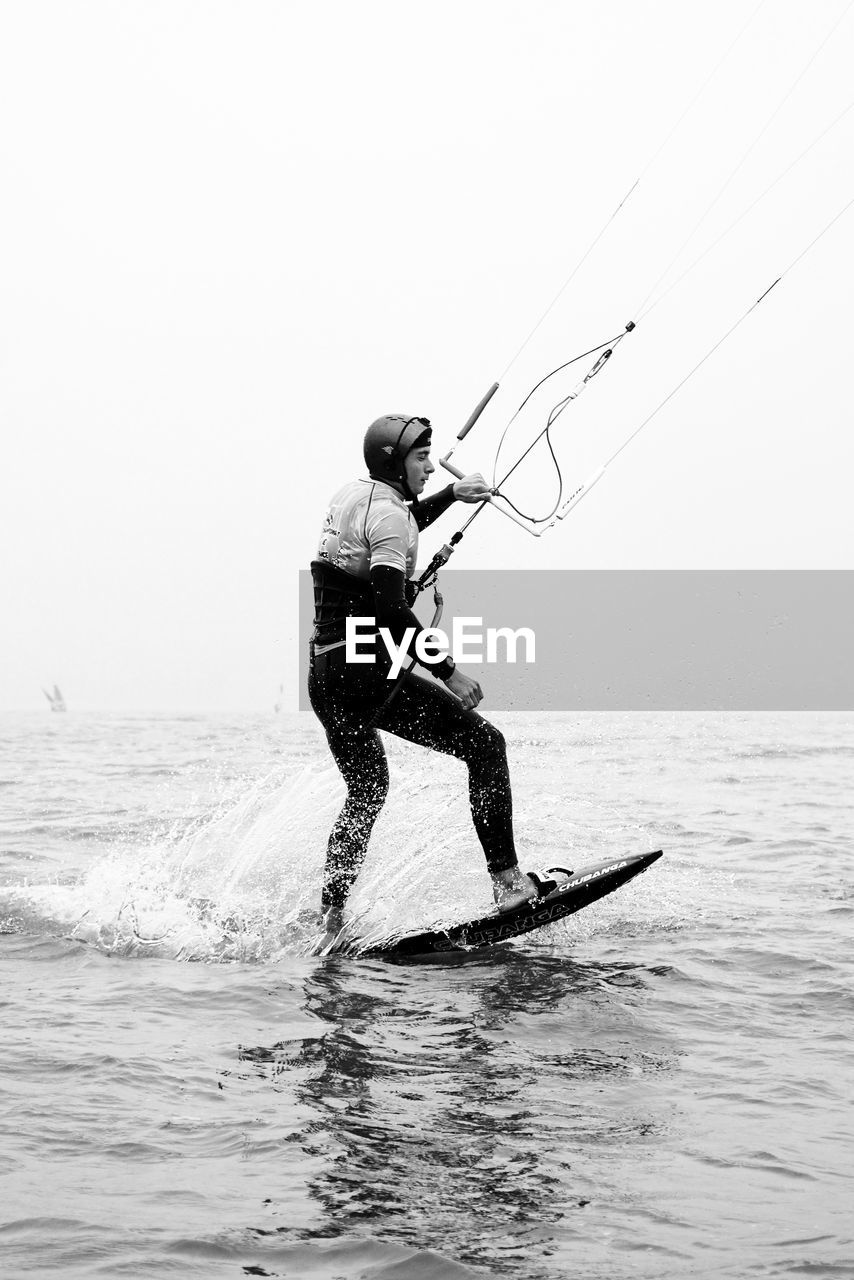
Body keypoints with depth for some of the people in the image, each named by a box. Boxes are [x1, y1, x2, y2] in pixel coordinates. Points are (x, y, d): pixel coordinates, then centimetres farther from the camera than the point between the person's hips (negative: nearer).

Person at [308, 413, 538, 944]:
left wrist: (452, 494, 35)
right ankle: (508, 881, -10)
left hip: (323, 676, 10)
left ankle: (331, 918, 25)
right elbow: (389, 610, -23)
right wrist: (448, 671, -21)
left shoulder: (351, 496, 15)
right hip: (368, 673, -10)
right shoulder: (389, 514, -12)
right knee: (485, 744, -3)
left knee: (366, 792, 26)